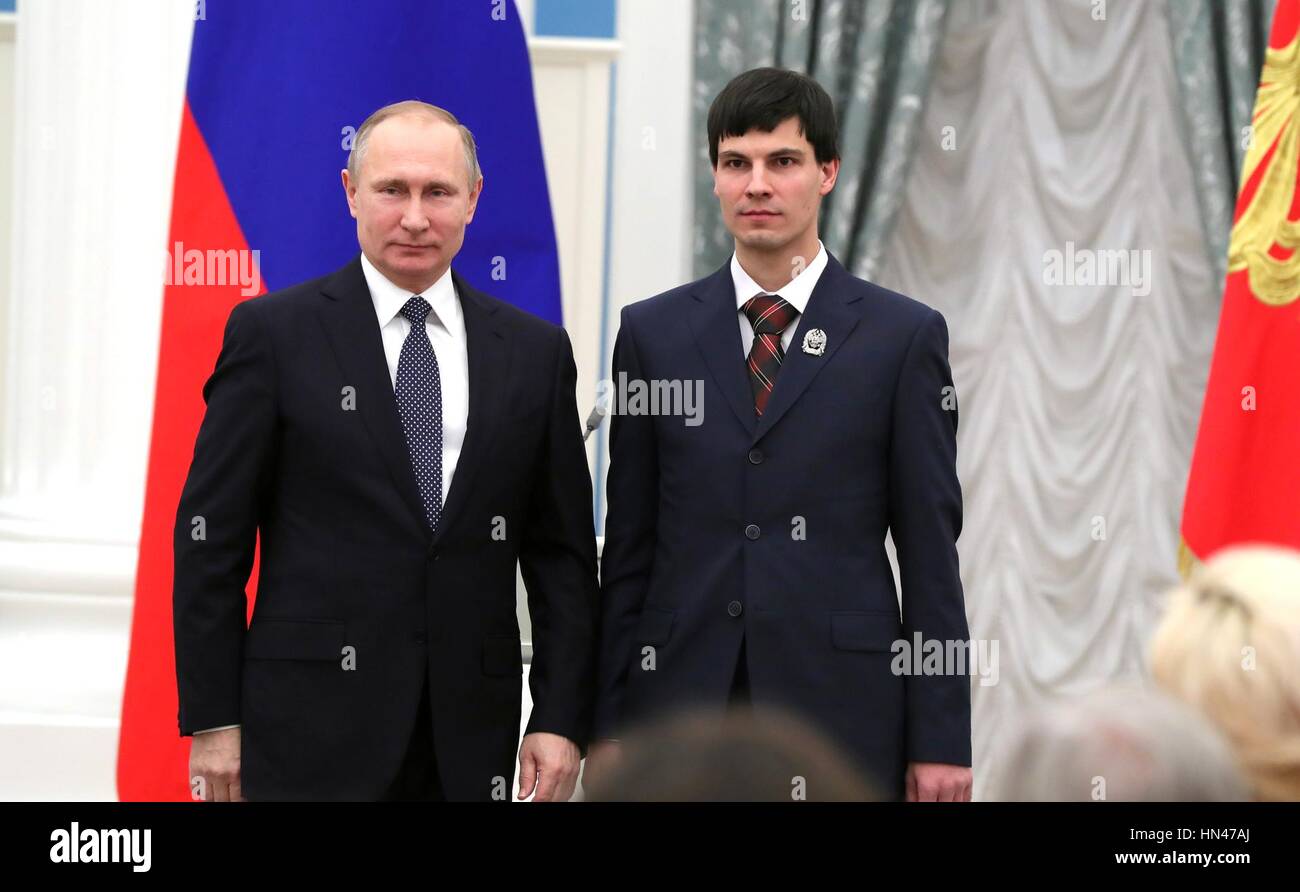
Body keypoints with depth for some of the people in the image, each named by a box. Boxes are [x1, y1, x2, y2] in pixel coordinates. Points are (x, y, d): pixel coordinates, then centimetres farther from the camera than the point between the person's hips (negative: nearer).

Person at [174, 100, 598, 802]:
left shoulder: (535, 351, 10)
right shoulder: (274, 334, 1)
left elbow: (562, 553, 10)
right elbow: (211, 536, -1)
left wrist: (561, 719, 2)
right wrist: (213, 720, -5)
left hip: (471, 738, 3)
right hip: (313, 733, -3)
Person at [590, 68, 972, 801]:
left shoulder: (903, 336, 2)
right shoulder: (654, 333, 8)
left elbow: (931, 550, 1)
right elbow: (628, 548, 9)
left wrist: (941, 740, -3)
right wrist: (608, 725, 4)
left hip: (841, 711, -2)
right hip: (683, 707, 2)